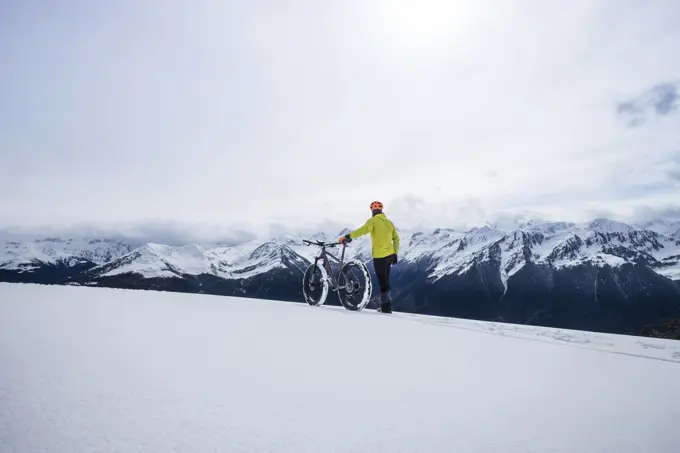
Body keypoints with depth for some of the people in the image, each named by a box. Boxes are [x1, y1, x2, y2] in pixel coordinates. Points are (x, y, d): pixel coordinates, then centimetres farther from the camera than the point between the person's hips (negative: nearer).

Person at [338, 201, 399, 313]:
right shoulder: (389, 222, 12)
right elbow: (396, 239, 13)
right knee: (385, 281, 17)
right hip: (389, 255, 7)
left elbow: (363, 230, -27)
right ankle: (385, 305, 25)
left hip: (379, 256, -7)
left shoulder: (373, 221, -8)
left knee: (383, 283, 0)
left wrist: (347, 236, -29)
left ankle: (386, 308, 4)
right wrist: (395, 254, 18)